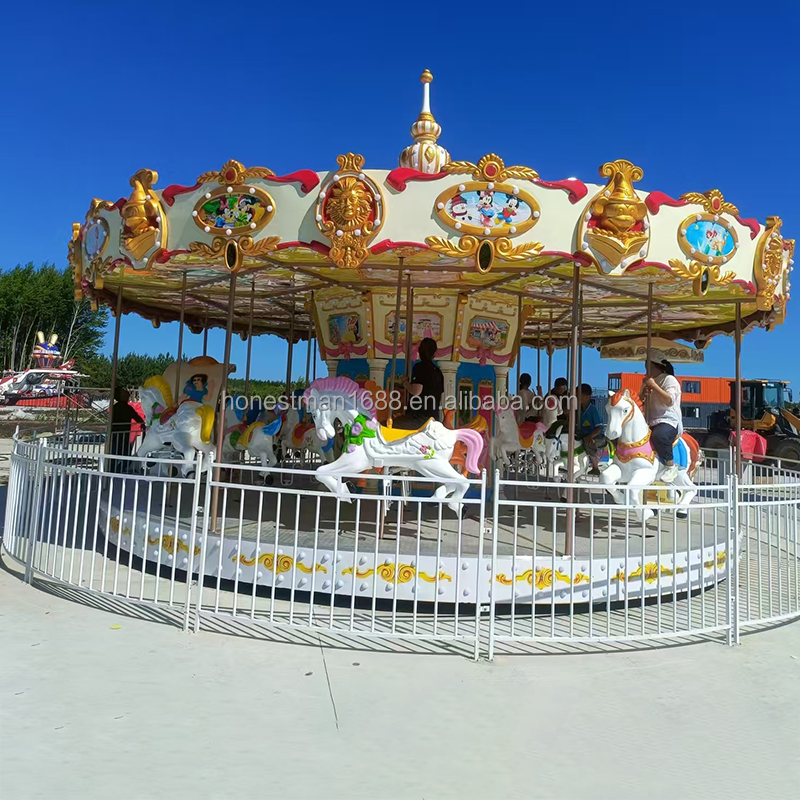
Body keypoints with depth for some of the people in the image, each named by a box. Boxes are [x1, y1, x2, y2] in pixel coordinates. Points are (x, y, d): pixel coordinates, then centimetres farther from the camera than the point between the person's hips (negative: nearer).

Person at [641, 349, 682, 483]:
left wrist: (653, 385, -19)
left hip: (668, 421, -8)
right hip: (650, 423, 8)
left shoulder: (669, 379, -4)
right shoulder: (647, 381, 19)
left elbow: (669, 401, -19)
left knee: (658, 435, -40)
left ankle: (671, 466, -24)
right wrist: (643, 394, -3)